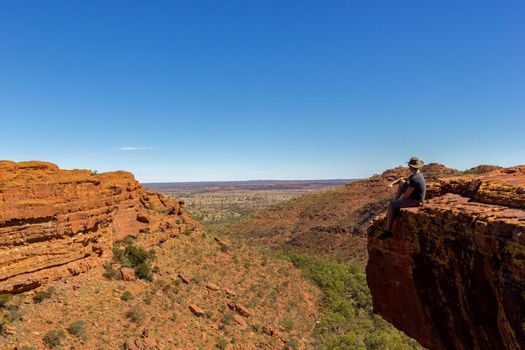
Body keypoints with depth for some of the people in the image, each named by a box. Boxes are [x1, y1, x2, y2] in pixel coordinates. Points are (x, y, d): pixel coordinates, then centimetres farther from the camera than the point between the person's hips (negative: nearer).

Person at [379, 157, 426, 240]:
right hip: (415, 196, 10)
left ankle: (388, 231, -6)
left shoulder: (414, 179, -28)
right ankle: (395, 201, 20)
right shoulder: (419, 174, 4)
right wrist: (392, 183, 0)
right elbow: (402, 179, 14)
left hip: (414, 201, -10)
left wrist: (399, 200, -4)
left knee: (391, 205, -9)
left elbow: (406, 195, -23)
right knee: (401, 182, 16)